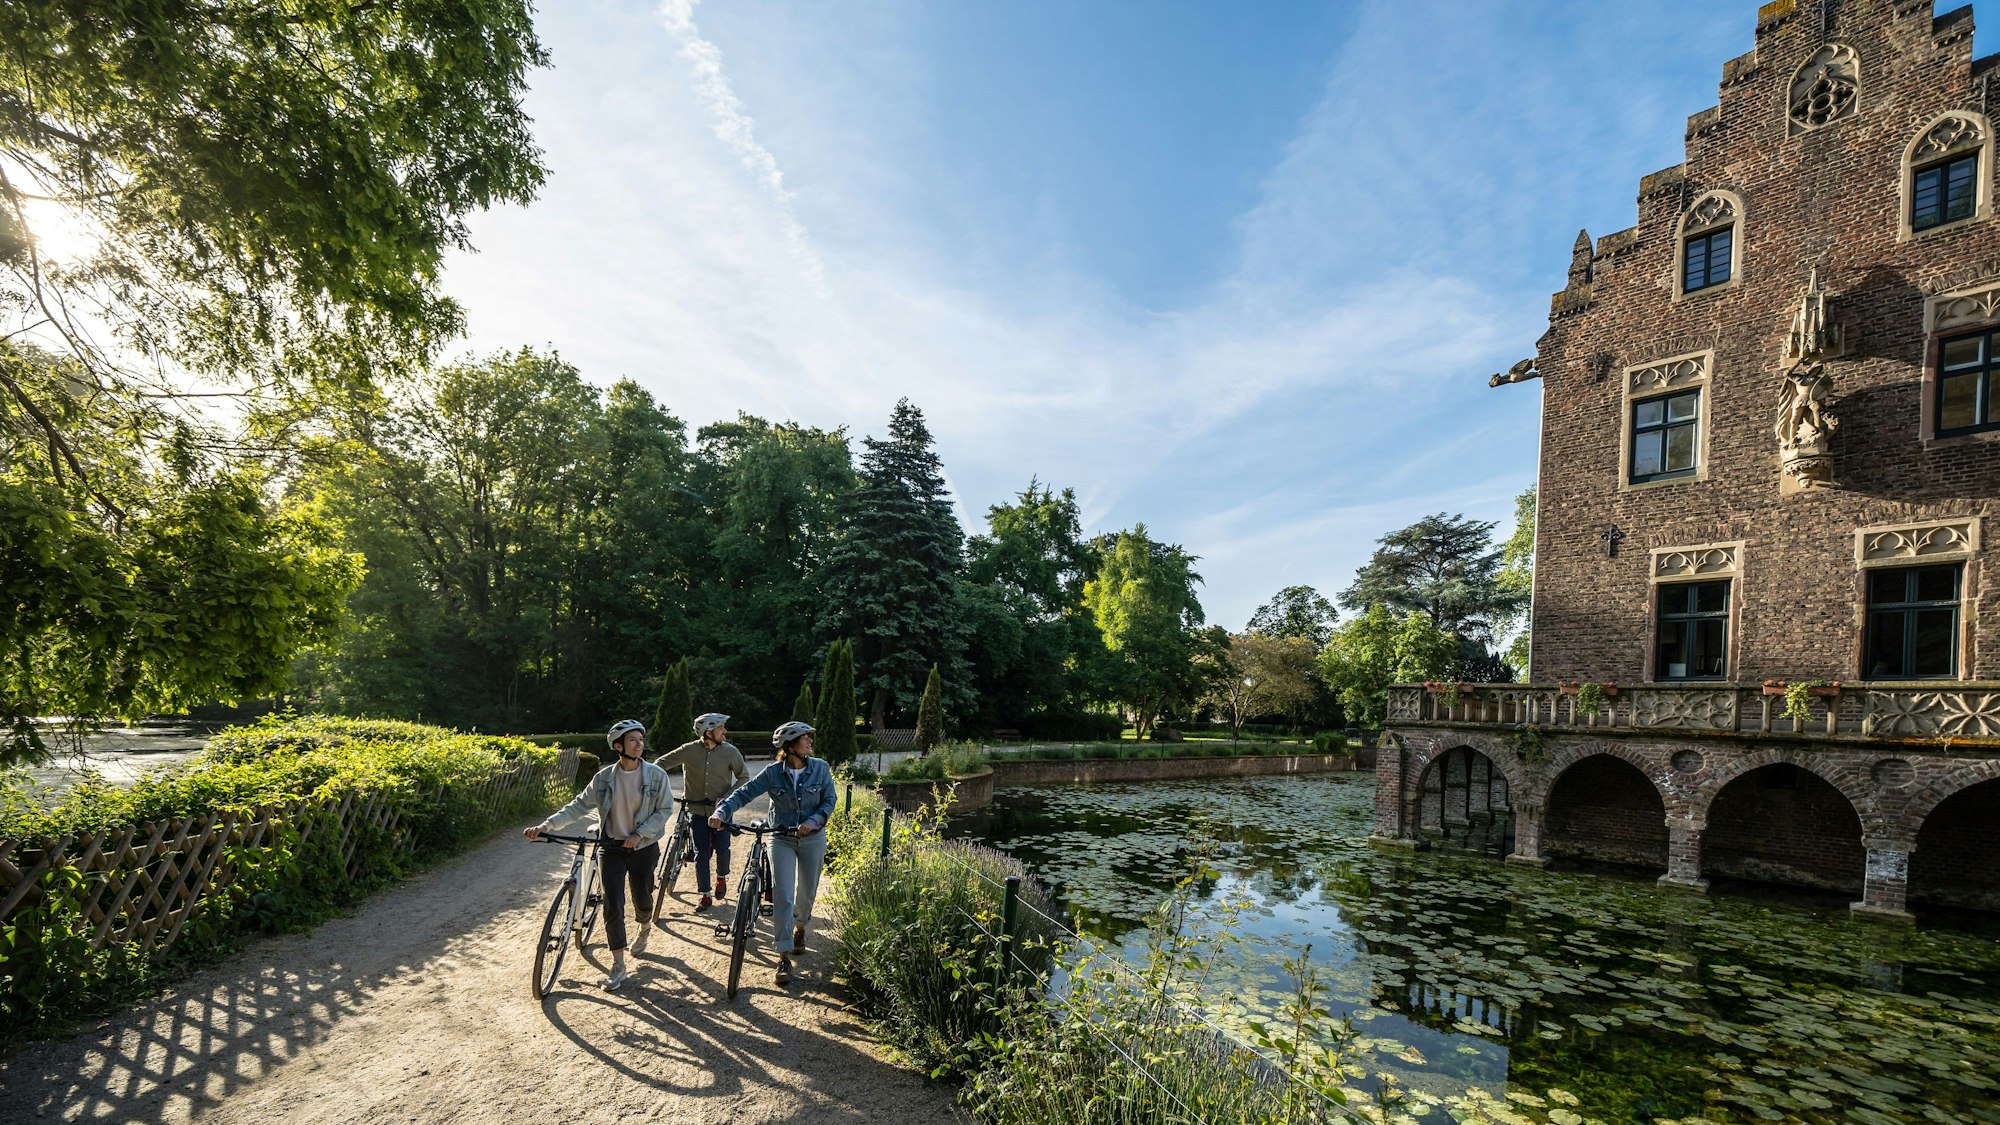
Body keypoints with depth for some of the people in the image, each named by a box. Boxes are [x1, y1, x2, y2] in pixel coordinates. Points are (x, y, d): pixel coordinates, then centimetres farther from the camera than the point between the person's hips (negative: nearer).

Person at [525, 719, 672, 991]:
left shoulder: (656, 775, -12)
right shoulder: (604, 777, -7)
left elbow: (664, 810, -8)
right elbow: (580, 805, -2)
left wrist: (640, 833, -17)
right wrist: (547, 825, -12)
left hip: (643, 848, -1)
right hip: (612, 848, 1)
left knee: (642, 899, 13)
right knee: (613, 906, -5)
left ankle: (645, 928, 50)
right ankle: (618, 967, 6)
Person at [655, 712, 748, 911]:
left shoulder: (730, 751, -9)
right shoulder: (689, 750, -9)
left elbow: (744, 777, -1)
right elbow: (661, 764, -1)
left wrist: (727, 798, -12)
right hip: (698, 810, 1)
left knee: (722, 849, -7)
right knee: (701, 854, 2)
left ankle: (721, 877, 25)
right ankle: (705, 896, 17)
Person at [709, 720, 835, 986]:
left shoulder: (820, 768, -8)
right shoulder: (773, 772, -11)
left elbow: (829, 801, -5)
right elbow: (744, 792, -16)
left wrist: (813, 821, -21)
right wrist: (721, 811, -31)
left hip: (813, 838, 1)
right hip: (782, 839, -1)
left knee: (807, 893, 14)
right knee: (783, 896, -8)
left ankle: (800, 928, 45)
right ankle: (784, 957, 0)